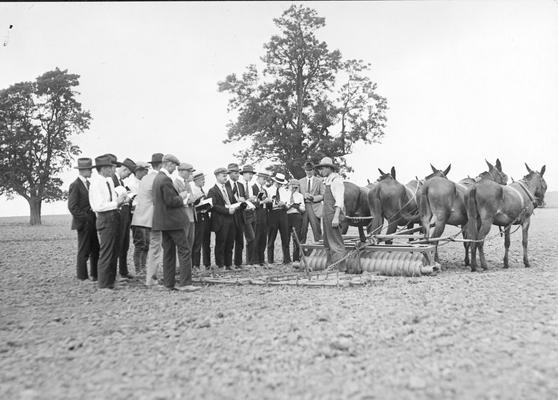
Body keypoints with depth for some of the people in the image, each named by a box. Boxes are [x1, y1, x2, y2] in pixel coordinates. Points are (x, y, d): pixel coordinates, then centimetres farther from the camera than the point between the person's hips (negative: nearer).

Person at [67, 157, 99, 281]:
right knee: (84, 251, 0)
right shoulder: (75, 185, -11)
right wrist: (85, 218, -16)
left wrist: (94, 217, 5)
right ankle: (82, 277, 9)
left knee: (95, 250, 11)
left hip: (92, 222, 8)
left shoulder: (89, 183, 14)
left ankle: (94, 274, 20)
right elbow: (72, 207, -16)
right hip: (83, 224, -8)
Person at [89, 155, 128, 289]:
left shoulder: (109, 181, 11)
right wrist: (116, 203, -20)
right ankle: (104, 284, 7)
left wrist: (120, 200, 3)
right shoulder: (96, 184, -15)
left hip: (114, 217, 9)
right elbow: (98, 207, -22)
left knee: (114, 252, 18)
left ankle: (111, 281, 31)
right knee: (106, 253, -3)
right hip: (106, 219, -9)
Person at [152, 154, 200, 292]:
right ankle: (185, 283, -5)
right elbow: (170, 201, -20)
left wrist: (180, 199, 13)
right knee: (184, 250, -5)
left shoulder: (157, 178, 14)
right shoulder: (166, 180, -17)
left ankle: (169, 283, 15)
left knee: (168, 252, 12)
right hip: (173, 220, -10)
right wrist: (181, 197, -3)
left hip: (163, 221, 10)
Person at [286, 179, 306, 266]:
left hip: (297, 217, 0)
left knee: (296, 238, -11)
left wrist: (298, 206, -8)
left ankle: (296, 259, -12)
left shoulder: (300, 196, 16)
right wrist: (290, 205, -13)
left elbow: (303, 210, 11)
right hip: (287, 216, 1)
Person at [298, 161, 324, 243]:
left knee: (317, 230, -7)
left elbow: (323, 195, 6)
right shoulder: (300, 181, 18)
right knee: (302, 230, -3)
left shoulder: (319, 181, 10)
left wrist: (314, 197, -10)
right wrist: (304, 196, -5)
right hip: (303, 207, 2)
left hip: (315, 208, -2)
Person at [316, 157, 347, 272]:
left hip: (333, 215, -10)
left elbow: (339, 201, -19)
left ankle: (342, 269, -5)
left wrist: (336, 217, -25)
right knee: (328, 244, 14)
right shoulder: (327, 181, 17)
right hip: (326, 215, 10)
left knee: (336, 244, -8)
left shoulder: (336, 180, -11)